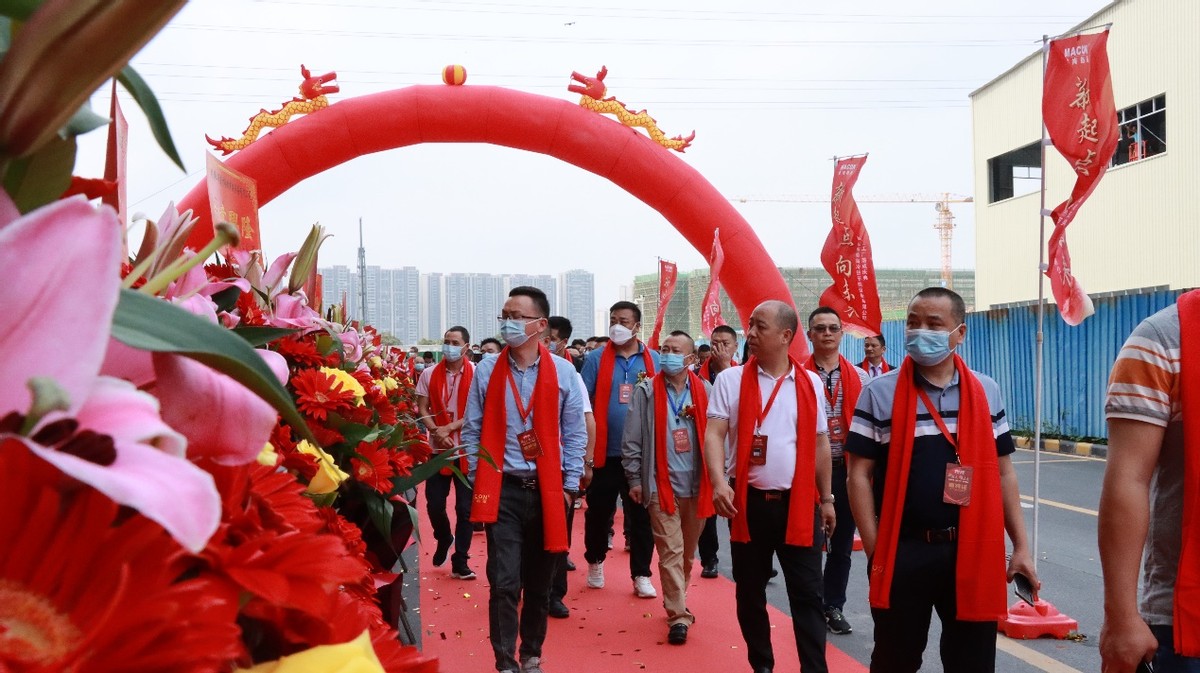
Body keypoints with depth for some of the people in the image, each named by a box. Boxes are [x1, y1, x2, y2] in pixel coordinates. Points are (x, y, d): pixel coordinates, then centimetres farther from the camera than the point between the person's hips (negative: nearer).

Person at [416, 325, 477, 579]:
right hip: (438, 448, 2)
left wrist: (449, 428, -16)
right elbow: (422, 410, 2)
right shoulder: (429, 374, 2)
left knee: (465, 508, 1)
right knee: (434, 504, 5)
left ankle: (460, 562, 10)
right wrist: (437, 432, -14)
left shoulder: (476, 374, -5)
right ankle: (444, 539, 36)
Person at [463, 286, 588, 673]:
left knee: (539, 583, 12)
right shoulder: (486, 371, 0)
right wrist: (479, 482, 1)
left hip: (548, 491, 1)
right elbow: (472, 431, 5)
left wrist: (569, 486, 1)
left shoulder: (563, 372, -1)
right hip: (502, 490, -1)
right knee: (505, 583, -6)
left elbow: (575, 433, 4)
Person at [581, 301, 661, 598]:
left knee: (641, 515, 5)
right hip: (604, 452, -1)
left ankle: (641, 574, 14)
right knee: (599, 512, 11)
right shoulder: (596, 359, 0)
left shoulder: (653, 360, 5)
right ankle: (595, 562, 32)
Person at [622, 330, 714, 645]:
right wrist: (634, 478, -2)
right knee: (670, 551, -6)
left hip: (697, 484, 3)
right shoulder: (646, 391, -1)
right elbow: (632, 439, 0)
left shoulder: (704, 391, 4)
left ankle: (676, 601, 33)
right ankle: (679, 615, -1)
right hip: (661, 484, -2)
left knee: (688, 552, 15)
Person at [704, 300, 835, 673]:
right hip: (749, 501, 0)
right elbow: (714, 434, -8)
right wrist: (719, 481, -24)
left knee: (807, 593, 1)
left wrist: (826, 498, 13)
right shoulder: (731, 379, -1)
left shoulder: (810, 383, 5)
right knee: (750, 591, 12)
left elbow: (819, 443, 11)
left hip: (798, 503, 0)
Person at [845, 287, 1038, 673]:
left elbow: (1002, 473, 10)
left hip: (973, 552, 2)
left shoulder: (986, 393, 6)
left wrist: (1020, 546, 6)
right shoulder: (880, 393, -3)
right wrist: (876, 550, -9)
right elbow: (859, 475, -4)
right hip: (902, 553, -2)